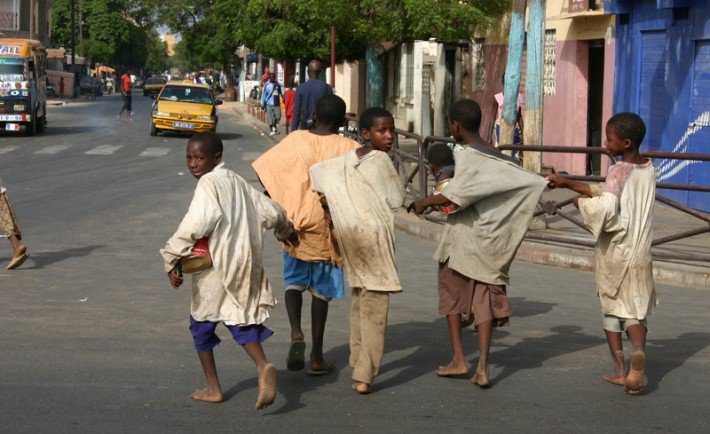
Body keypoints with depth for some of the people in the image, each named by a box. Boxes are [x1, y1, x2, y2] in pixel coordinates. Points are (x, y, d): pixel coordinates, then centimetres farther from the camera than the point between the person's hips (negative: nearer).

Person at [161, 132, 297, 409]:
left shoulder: (209, 183, -14)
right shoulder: (237, 182, 10)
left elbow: (196, 222, -29)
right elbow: (272, 212, 19)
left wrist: (173, 259, -27)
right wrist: (286, 231, 40)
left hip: (216, 269, -7)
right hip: (246, 265, 7)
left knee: (201, 324, 12)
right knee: (240, 321, 11)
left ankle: (213, 388, 19)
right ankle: (263, 365, -18)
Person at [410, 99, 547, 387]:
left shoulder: (467, 156, -13)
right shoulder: (498, 159, 8)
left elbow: (457, 195, -25)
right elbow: (530, 181, 3)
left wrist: (425, 202, -14)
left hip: (462, 236, -6)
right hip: (490, 242, 6)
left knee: (451, 294, 11)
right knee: (485, 300, 5)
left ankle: (458, 360, 12)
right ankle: (482, 369, -1)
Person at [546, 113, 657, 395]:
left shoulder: (619, 171, -15)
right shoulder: (648, 168, 6)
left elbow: (606, 207, -31)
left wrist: (582, 203, -11)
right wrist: (568, 183, 13)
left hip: (612, 253, -4)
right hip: (639, 254, 4)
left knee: (611, 309, 14)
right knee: (636, 310, 9)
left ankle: (619, 368, 13)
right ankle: (638, 350, -20)